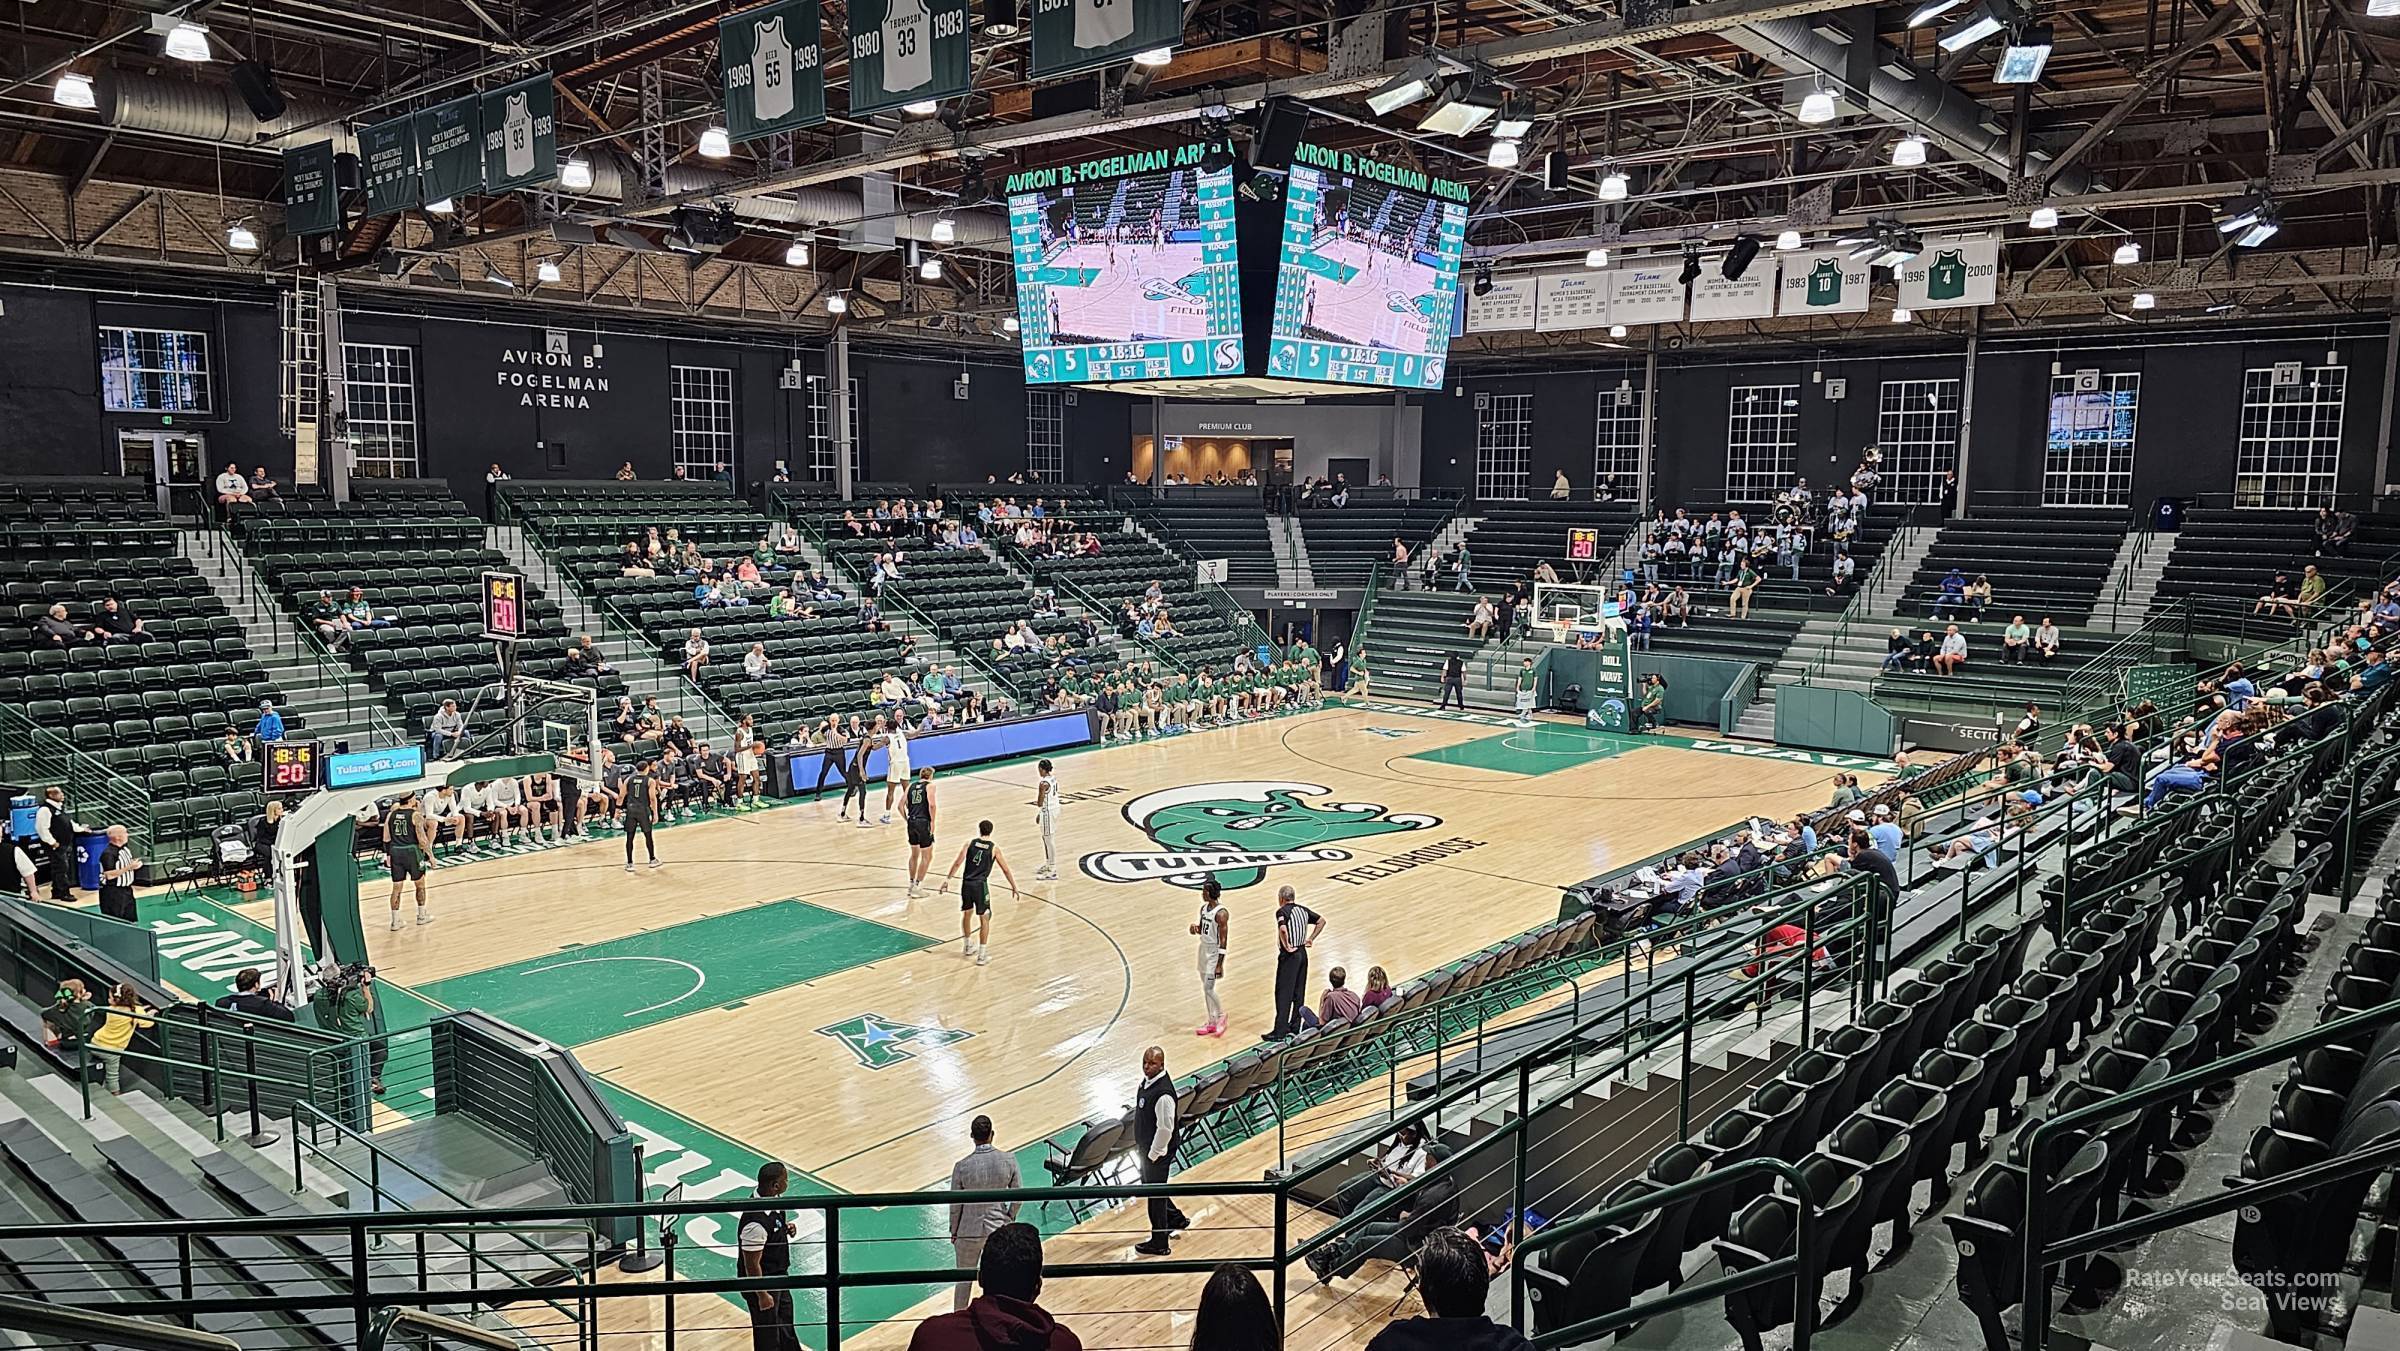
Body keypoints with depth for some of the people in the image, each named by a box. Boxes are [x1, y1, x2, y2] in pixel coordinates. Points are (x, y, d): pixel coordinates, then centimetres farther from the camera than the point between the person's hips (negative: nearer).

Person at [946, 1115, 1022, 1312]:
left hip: (970, 1231, -1)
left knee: (964, 1280, 20)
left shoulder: (962, 1166, -19)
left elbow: (955, 1205, -9)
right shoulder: (1008, 1160, -14)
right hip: (999, 1229, 1)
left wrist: (954, 1231, 7)